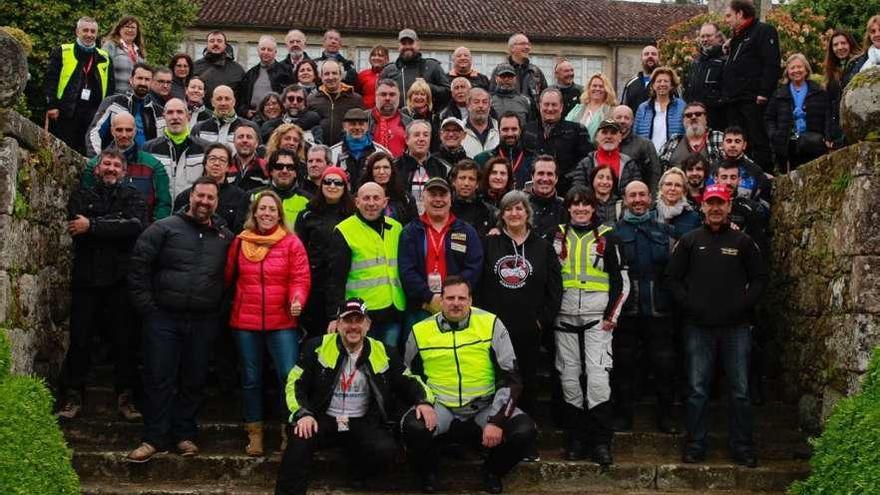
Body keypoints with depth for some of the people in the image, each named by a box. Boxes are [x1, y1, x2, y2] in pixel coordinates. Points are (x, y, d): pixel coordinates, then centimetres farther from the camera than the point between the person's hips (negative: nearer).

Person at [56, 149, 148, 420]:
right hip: (86, 278, 0)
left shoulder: (132, 196, 8)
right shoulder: (81, 195, 10)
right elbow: (77, 229, -9)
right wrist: (116, 225, -13)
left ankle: (125, 396, 12)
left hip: (121, 279, 0)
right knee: (80, 340, 3)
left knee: (126, 341, 3)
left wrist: (93, 226, -15)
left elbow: (136, 225, -13)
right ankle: (72, 396, 13)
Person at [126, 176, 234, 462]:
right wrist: (146, 306, -6)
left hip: (204, 323, 3)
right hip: (163, 318, -2)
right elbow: (138, 266, -3)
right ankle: (155, 438, 8)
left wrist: (219, 311, 6)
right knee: (159, 379, 0)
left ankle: (185, 435, 22)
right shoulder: (165, 228, -1)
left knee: (194, 381, 9)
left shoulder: (225, 238, 8)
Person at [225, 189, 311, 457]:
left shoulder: (291, 243, -1)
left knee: (290, 376, -8)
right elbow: (228, 276, 13)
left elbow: (300, 278, -5)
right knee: (251, 379, 11)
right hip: (245, 321, 3)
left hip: (281, 322, -2)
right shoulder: (240, 242, 6)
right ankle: (254, 433, 22)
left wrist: (297, 299, -23)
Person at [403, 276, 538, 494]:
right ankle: (428, 472, 3)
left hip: (484, 408, 0)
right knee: (414, 427, -32)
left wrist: (497, 420, -15)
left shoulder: (491, 325, -4)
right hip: (440, 408, 0)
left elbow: (510, 378, -5)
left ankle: (492, 471, 8)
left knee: (525, 430, -25)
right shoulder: (421, 331, 1)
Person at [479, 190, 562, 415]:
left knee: (527, 379, 6)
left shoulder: (544, 248, 8)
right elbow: (478, 282, 5)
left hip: (528, 328, 1)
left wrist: (543, 319, -2)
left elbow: (555, 288, 6)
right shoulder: (490, 243, 7)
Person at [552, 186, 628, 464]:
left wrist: (612, 315, -3)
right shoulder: (558, 236, 11)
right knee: (570, 379, 4)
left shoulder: (605, 237, 5)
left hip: (598, 318, -2)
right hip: (565, 317, 3)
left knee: (597, 379, -11)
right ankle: (576, 440, 13)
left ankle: (601, 442, -4)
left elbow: (620, 279, 5)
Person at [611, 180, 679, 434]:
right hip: (626, 309, -1)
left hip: (659, 309, 1)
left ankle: (665, 415, 18)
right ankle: (622, 415, 16)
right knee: (624, 365, 5)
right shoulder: (615, 232, 6)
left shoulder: (666, 231, 11)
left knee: (664, 365, 5)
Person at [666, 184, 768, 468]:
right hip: (698, 327, 0)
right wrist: (688, 304, -6)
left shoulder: (742, 242, 7)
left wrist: (744, 304, -4)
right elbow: (673, 277, 7)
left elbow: (760, 277, 10)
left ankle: (742, 447, 13)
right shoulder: (690, 241, 7)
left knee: (740, 391, 4)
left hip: (736, 327, 0)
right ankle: (695, 445, 13)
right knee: (697, 389, 4)